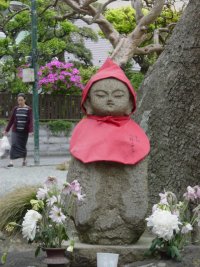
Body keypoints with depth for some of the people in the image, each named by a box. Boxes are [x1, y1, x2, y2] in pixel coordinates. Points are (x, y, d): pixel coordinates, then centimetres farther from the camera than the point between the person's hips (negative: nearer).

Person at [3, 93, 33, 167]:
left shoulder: (28, 109, -3)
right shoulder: (15, 109, 4)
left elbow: (30, 121, -8)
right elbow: (11, 120, 9)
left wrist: (30, 130, -21)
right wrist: (6, 130, 11)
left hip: (24, 131, -1)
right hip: (15, 131, 1)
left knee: (23, 146, 9)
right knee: (14, 145, -14)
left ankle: (24, 160, 32)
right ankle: (11, 162, -19)